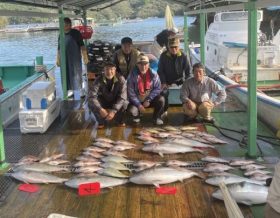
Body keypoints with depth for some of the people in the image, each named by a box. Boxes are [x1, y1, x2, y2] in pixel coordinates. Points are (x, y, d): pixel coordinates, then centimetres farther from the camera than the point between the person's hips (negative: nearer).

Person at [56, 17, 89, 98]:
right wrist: (57, 58, 15)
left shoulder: (75, 33, -5)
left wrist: (85, 56, -14)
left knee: (76, 73, 1)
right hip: (65, 59, 5)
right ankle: (70, 90, 19)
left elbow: (82, 45, -8)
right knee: (67, 74, 8)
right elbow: (59, 48, 16)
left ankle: (80, 90, 11)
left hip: (75, 58, -4)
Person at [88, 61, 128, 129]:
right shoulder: (99, 80, -23)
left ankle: (120, 120, -1)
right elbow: (91, 96, -31)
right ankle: (101, 121, -1)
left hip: (116, 103, -1)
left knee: (124, 103, -33)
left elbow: (122, 97, -29)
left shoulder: (120, 79, -24)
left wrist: (113, 111, -41)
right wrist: (100, 109, -45)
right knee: (91, 104, -28)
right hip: (104, 102, 1)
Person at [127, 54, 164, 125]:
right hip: (137, 100, -1)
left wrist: (148, 100, -18)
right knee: (132, 110, -30)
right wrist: (139, 105, -19)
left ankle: (156, 117, 3)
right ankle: (136, 116, 12)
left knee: (161, 99, -27)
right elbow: (131, 93, -13)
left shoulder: (153, 74, -12)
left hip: (150, 100, 2)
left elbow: (157, 89, -10)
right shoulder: (132, 76, -16)